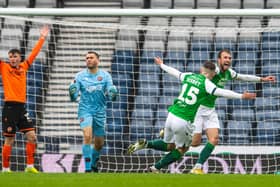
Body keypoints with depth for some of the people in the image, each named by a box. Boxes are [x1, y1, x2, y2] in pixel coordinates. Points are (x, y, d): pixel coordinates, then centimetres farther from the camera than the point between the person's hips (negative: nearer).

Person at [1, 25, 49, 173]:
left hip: (22, 107, 5)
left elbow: (34, 53, 22)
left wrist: (42, 38, 25)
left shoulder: (23, 67, 13)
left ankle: (30, 166, 6)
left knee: (31, 136, -1)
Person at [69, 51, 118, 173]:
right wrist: (72, 94, -23)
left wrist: (112, 95, -22)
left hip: (100, 112, 2)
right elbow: (74, 97, 0)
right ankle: (88, 168, -21)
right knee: (87, 136, -22)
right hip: (85, 109, -2)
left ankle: (93, 164, 36)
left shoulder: (105, 76, 3)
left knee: (99, 144, 8)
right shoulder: (80, 76, 1)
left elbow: (110, 95, 1)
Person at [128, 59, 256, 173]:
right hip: (184, 121, -6)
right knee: (181, 149, 18)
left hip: (172, 115, 6)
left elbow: (174, 72, 27)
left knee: (168, 146, 26)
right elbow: (221, 92, -18)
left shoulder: (189, 76, 10)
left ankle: (145, 144, 5)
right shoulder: (206, 83, -7)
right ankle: (156, 168, 17)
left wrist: (161, 65, 46)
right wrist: (241, 96, -15)